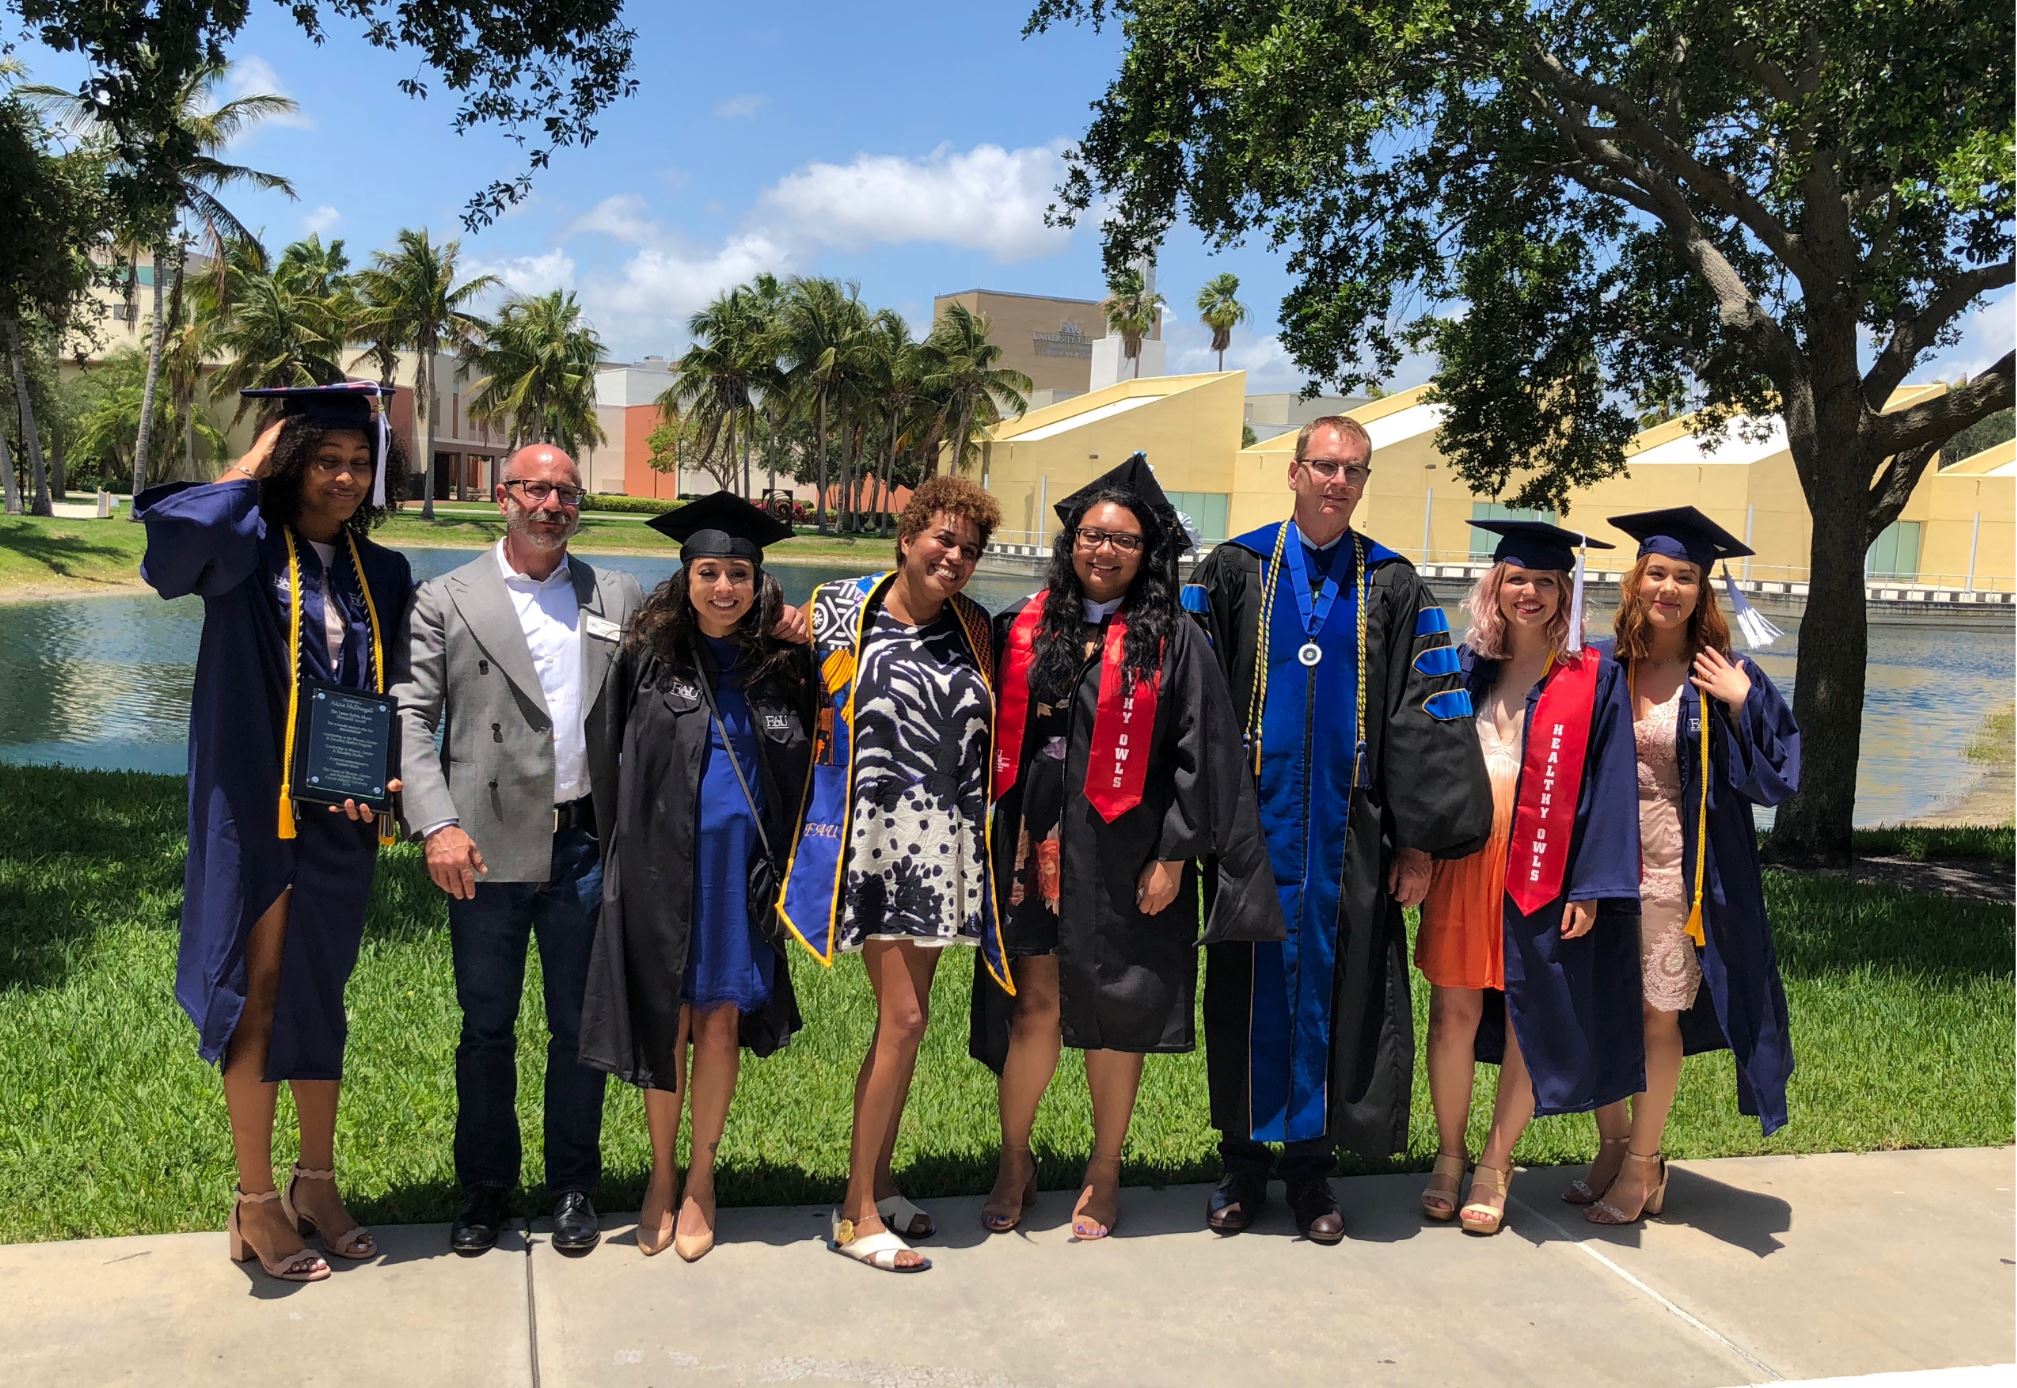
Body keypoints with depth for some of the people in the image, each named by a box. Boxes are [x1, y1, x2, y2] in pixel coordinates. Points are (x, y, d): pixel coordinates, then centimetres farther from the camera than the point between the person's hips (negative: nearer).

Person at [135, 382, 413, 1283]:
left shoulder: (382, 574, 8)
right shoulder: (248, 551, -6)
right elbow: (172, 538, -29)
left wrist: (391, 773, -5)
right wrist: (253, 461, -15)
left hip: (338, 818, 5)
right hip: (253, 812, -4)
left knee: (318, 998, 15)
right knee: (257, 1001, 3)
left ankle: (316, 1184, 28)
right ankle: (256, 1204, 16)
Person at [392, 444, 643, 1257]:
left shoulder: (619, 598, 9)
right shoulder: (447, 600, 3)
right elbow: (411, 715, -2)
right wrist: (438, 823, -13)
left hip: (585, 844, 1)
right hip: (488, 848, -1)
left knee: (580, 1025, 10)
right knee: (486, 1028, 9)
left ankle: (573, 1188, 25)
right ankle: (485, 1188, 26)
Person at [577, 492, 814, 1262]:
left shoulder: (785, 665, 1)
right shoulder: (647, 655, -1)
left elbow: (806, 767, 7)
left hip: (742, 869, 1)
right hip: (663, 866, 0)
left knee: (721, 1020, 6)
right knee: (665, 1020, 6)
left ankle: (701, 1180, 22)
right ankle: (661, 1175, 24)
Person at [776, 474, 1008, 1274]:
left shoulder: (971, 625, 9)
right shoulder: (842, 608, -3)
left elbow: (989, 730, 14)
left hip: (946, 844, 5)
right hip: (876, 839, -5)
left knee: (904, 1015, 11)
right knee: (903, 1017, -9)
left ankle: (878, 1184, 24)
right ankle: (857, 1213, 3)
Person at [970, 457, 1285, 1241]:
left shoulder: (1174, 641, -1)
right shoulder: (1026, 629, 6)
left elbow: (1199, 754, -3)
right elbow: (999, 738, 11)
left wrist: (1174, 854, -8)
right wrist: (998, 836, 5)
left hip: (1124, 856, -1)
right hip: (1036, 847, 2)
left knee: (1115, 1014, 7)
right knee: (1034, 1005, 3)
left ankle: (1105, 1172, 24)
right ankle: (1015, 1160, 23)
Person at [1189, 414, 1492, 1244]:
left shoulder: (1394, 588, 6)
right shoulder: (1235, 570, 4)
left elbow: (1425, 716, 2)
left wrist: (1420, 839, -4)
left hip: (1347, 834, 1)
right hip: (1253, 825, 0)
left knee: (1334, 989, 6)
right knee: (1250, 988, 7)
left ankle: (1310, 1162, 20)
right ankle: (1244, 1162, 21)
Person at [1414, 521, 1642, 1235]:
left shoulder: (1593, 676, -1)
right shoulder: (1468, 666, 7)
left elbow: (1607, 784, -4)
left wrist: (1592, 886, -11)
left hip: (1545, 872, -2)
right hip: (1464, 861, 2)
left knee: (1528, 1020, 6)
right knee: (1454, 1011, 6)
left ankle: (1495, 1166, 22)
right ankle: (1449, 1157, 23)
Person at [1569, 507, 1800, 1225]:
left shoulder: (1723, 680, -5)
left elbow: (1774, 774, -9)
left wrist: (1740, 705, -21)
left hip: (1677, 873, -3)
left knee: (1659, 1019, 8)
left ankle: (1641, 1165, 24)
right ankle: (1613, 1146, 30)